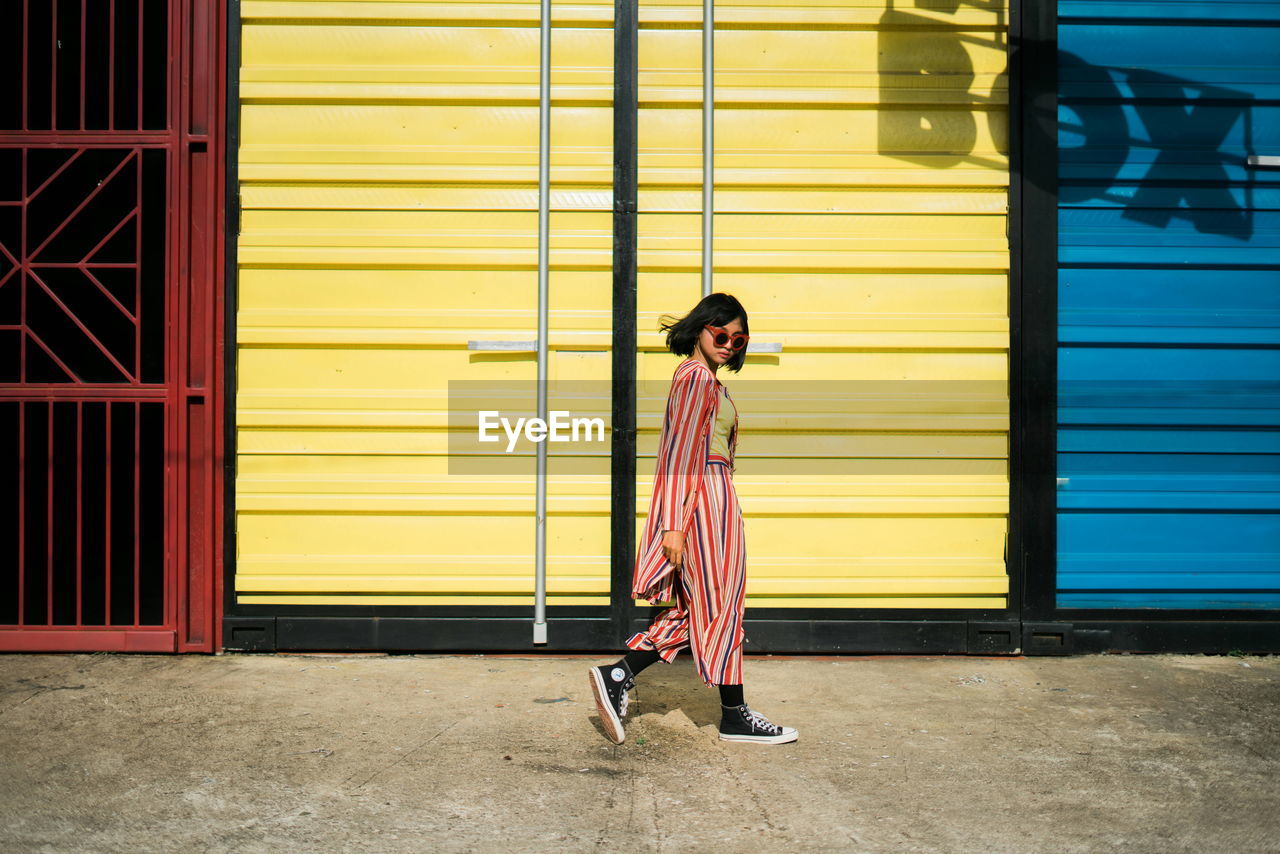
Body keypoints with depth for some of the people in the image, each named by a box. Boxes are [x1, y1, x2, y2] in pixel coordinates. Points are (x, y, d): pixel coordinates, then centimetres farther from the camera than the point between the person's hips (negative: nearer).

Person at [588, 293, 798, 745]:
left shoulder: (700, 377, 19)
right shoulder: (697, 377, -12)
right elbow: (680, 453, -19)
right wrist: (674, 525, -22)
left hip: (709, 500, 10)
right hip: (704, 499, -10)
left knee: (695, 607, 12)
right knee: (720, 605, 0)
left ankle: (617, 677, 9)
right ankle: (734, 715, 12)